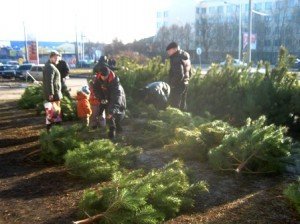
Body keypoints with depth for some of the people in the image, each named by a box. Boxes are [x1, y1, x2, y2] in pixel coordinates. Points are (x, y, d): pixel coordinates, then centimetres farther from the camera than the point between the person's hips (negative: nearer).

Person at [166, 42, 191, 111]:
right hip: (185, 84, 10)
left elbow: (179, 75, -27)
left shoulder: (177, 59, -20)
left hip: (177, 85, -10)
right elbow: (189, 73, 18)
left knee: (174, 106, -4)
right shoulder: (185, 57, 11)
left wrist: (172, 83, -16)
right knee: (182, 106, 18)